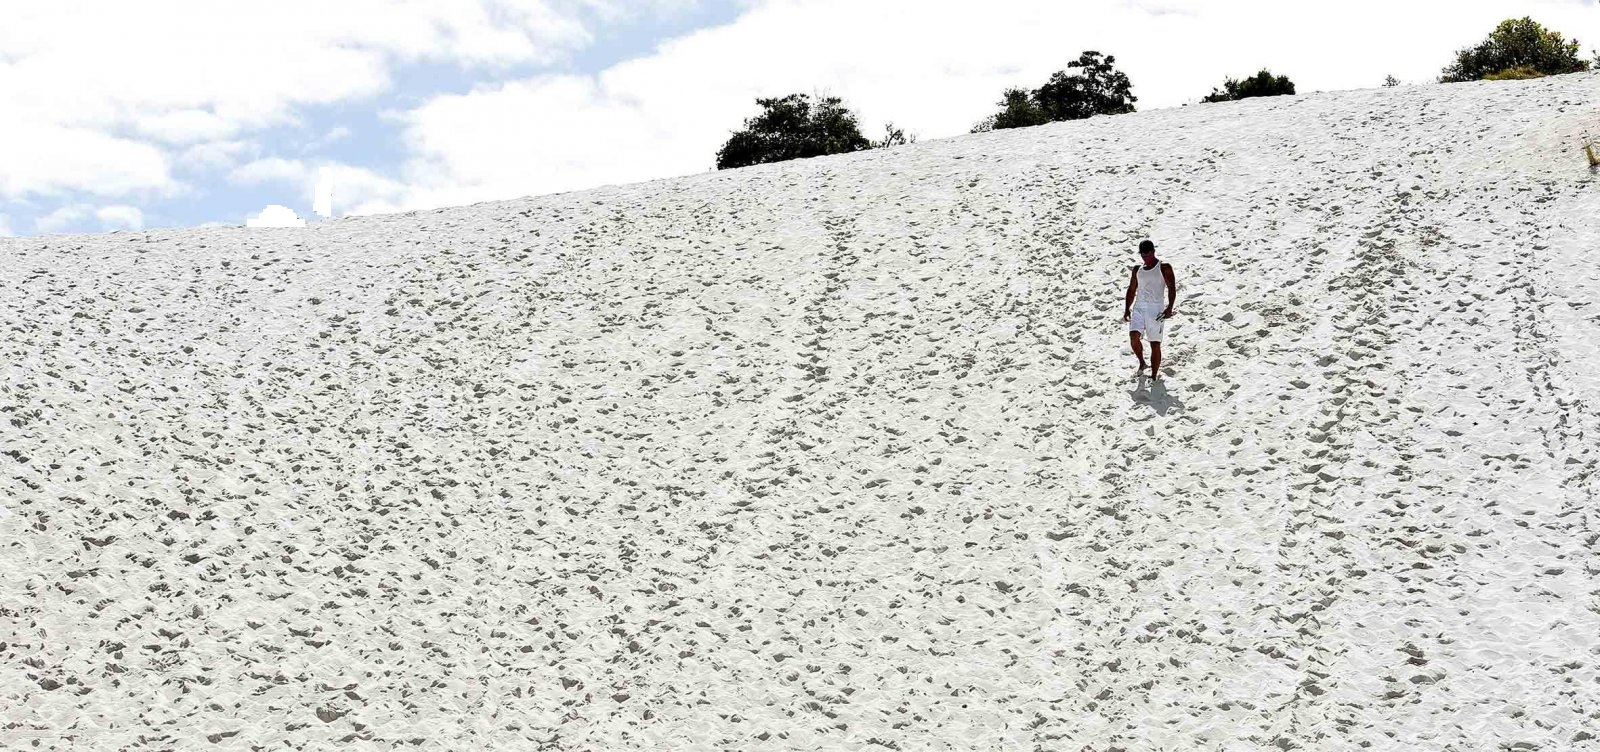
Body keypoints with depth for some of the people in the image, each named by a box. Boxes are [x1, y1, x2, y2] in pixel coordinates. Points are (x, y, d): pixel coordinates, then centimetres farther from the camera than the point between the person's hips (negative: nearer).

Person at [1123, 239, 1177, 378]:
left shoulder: (1164, 268, 0)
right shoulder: (1137, 269, 14)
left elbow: (1171, 288, -7)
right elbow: (1132, 290, 20)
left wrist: (1169, 308, -19)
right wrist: (1127, 308, 11)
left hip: (1156, 310, -3)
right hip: (1138, 308, 3)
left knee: (1155, 345, -1)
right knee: (1133, 337, -18)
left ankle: (1154, 376, 8)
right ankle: (1142, 363, 7)